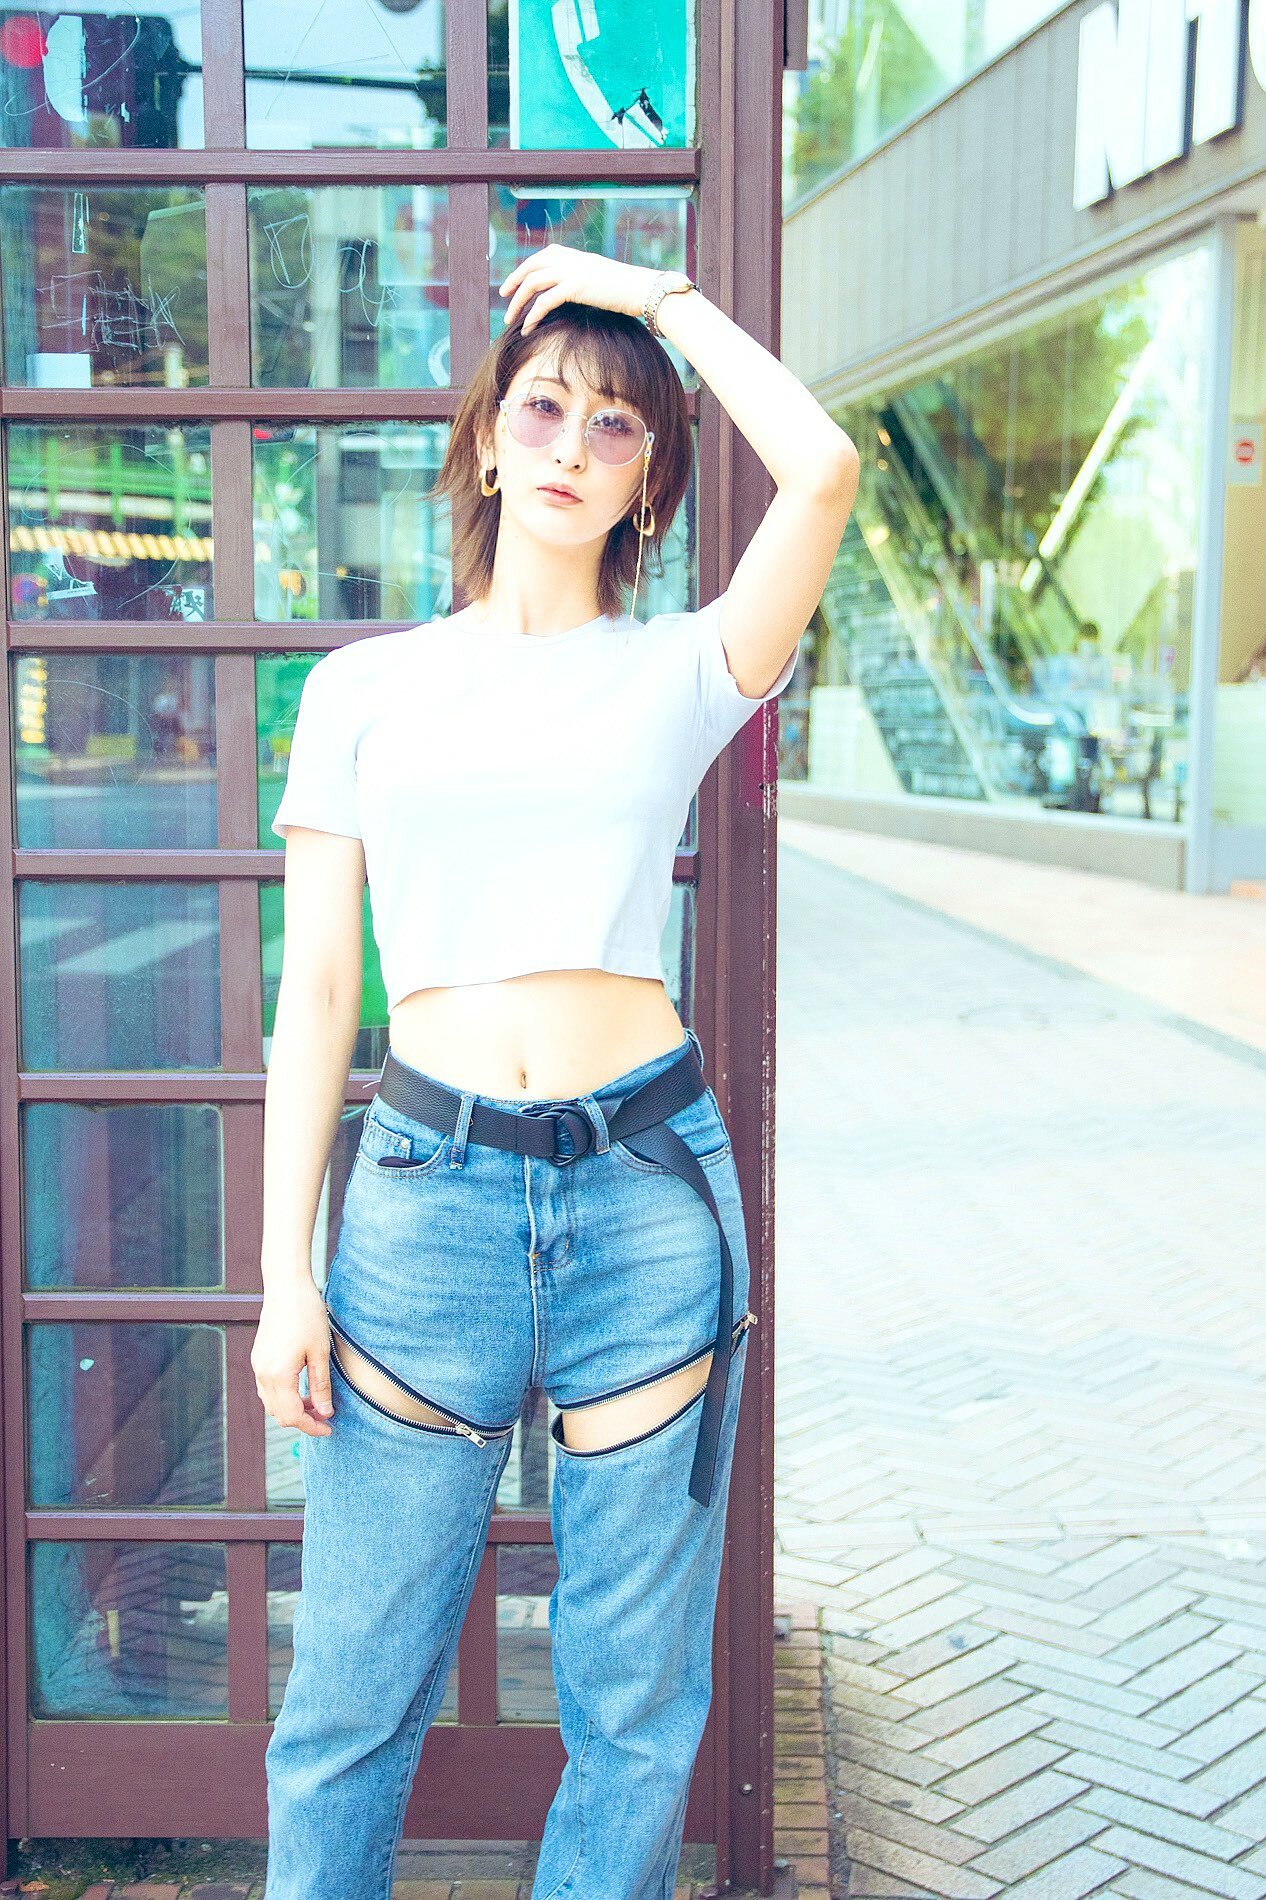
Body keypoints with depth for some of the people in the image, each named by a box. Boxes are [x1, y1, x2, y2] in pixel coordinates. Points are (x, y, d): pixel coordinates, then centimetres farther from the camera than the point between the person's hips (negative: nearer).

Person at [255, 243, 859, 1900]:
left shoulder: (678, 675, 6)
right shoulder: (362, 689, 9)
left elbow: (824, 472, -11)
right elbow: (315, 992, 7)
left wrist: (666, 298, 4)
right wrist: (287, 1270, 1)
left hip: (650, 1188, 0)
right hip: (432, 1187, 0)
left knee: (639, 1702, 10)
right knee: (354, 1699, 7)